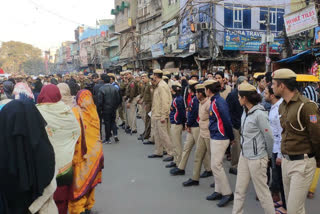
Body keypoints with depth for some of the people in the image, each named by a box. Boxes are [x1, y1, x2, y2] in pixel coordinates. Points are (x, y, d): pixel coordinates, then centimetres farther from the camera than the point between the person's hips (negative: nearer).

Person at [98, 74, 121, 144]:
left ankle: (107, 139, 9)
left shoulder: (101, 89, -14)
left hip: (105, 109, -4)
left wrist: (100, 109, -1)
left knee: (107, 123, 3)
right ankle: (115, 134, 5)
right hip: (113, 109, 4)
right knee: (113, 121, 18)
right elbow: (118, 99, 4)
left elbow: (100, 101, -13)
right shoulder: (114, 88, -1)